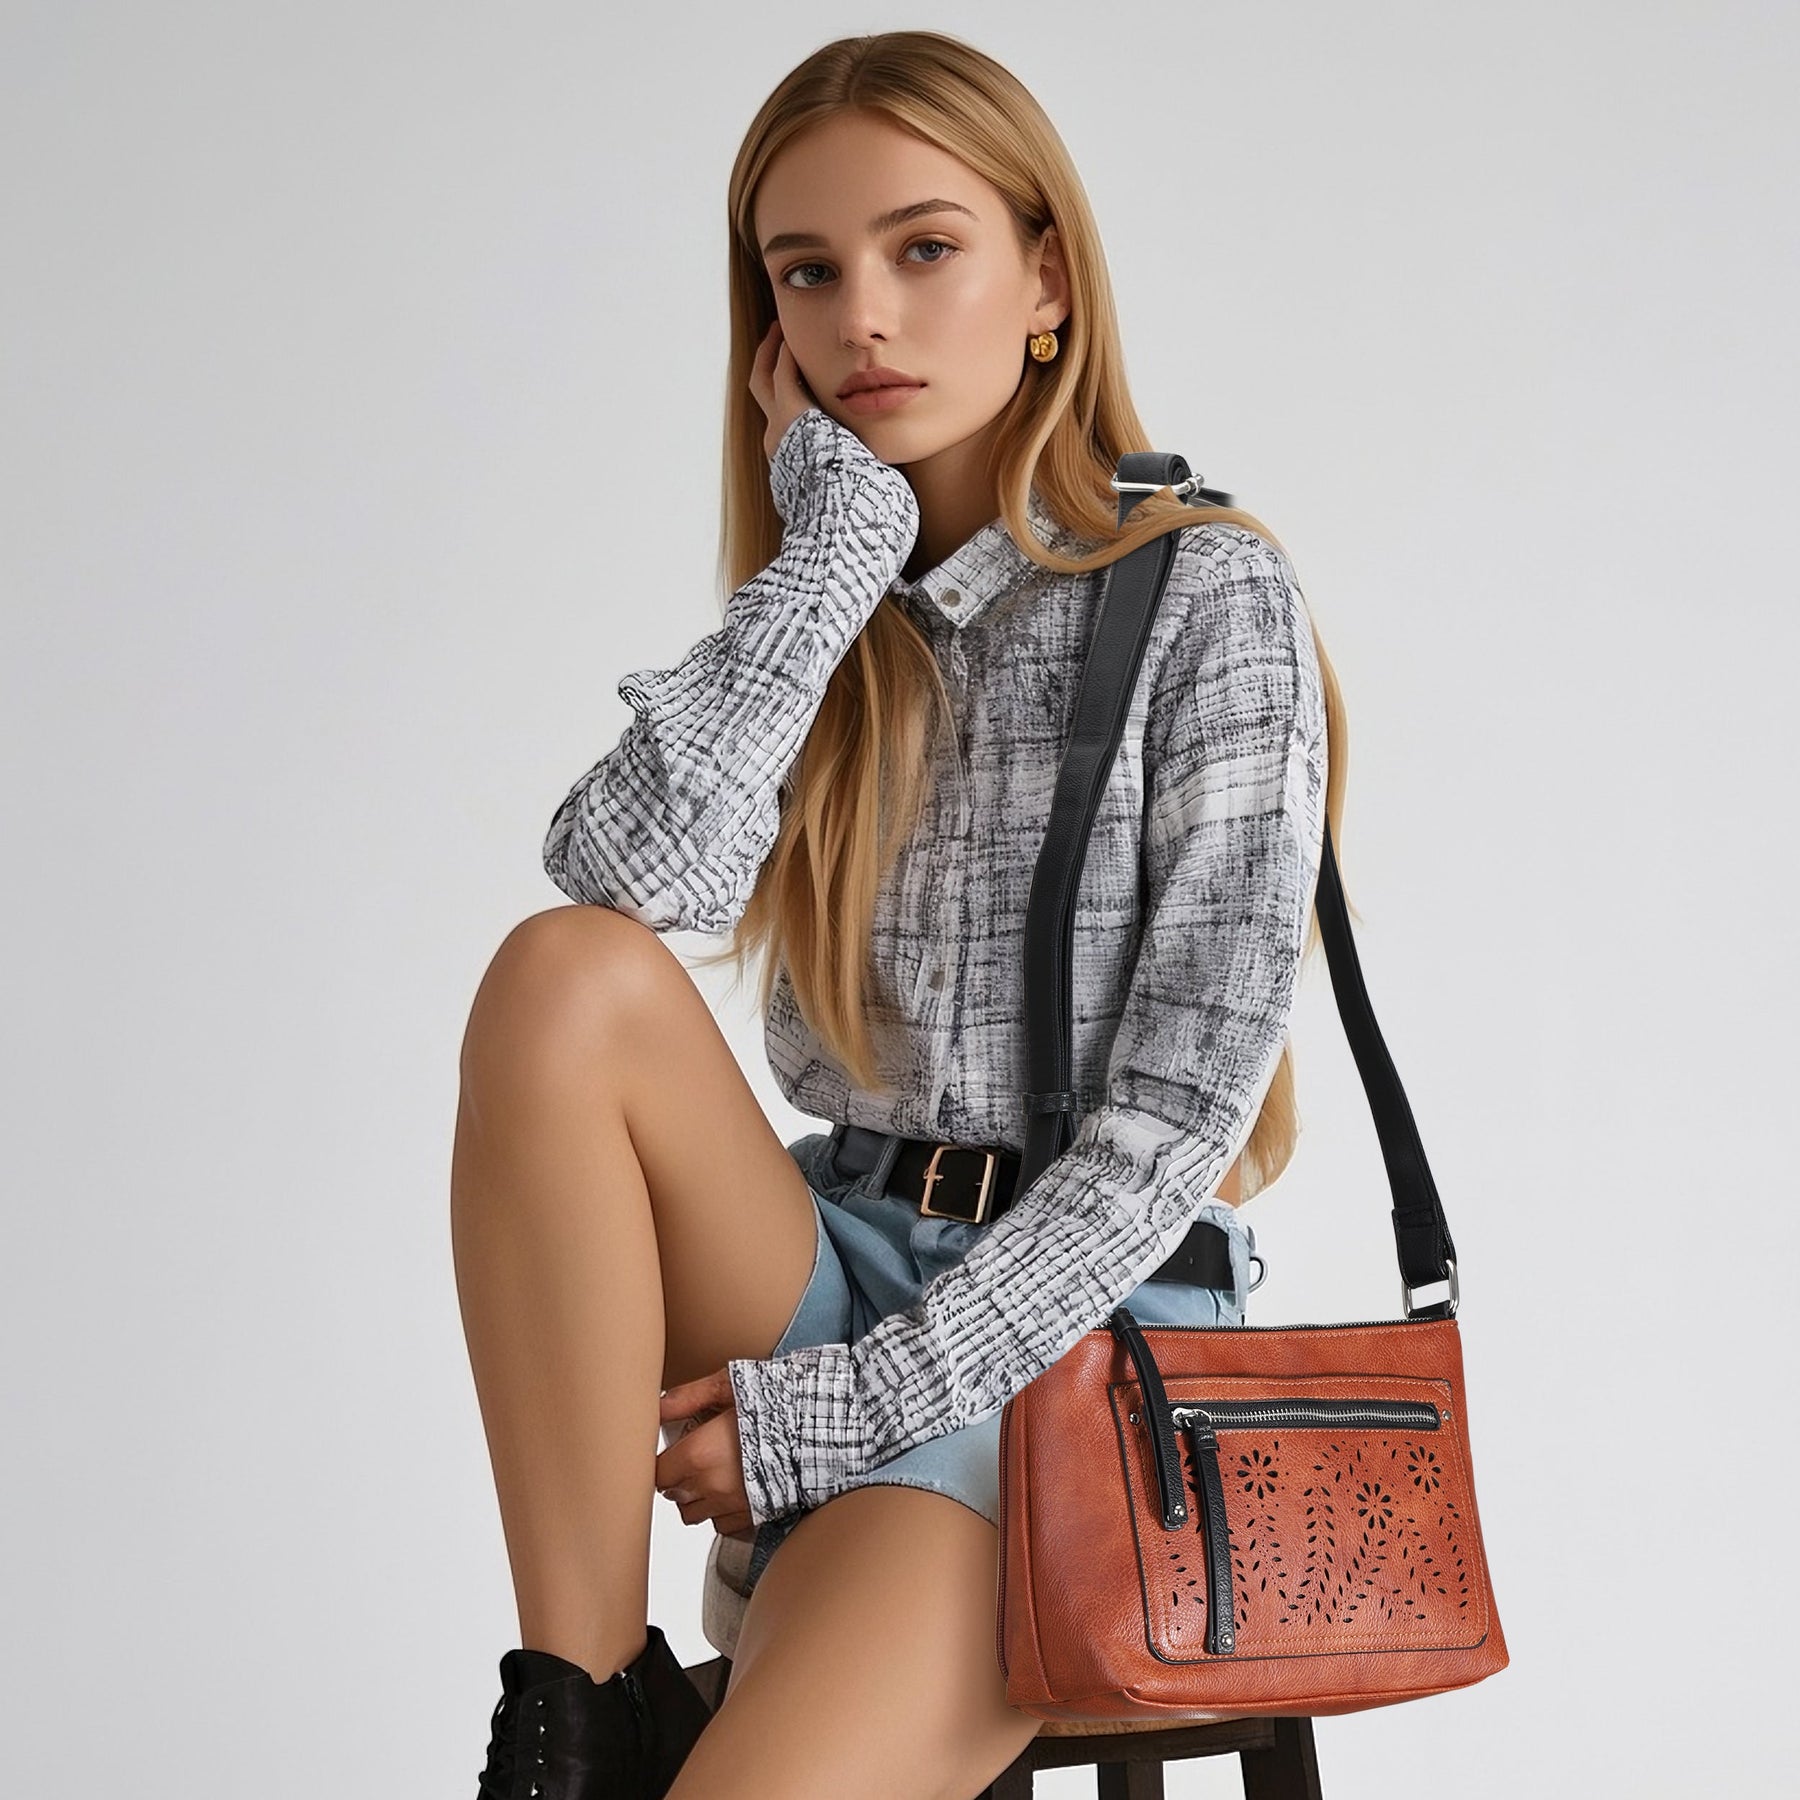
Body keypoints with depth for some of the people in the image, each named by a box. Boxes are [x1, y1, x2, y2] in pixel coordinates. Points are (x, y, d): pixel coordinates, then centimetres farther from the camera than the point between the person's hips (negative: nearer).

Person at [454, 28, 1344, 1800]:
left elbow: (1184, 1112, -11)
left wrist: (847, 1408, -14)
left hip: (1076, 1321, -5)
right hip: (837, 1281, 5)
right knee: (566, 977, -25)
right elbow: (639, 874, -13)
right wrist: (838, 537, -8)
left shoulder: (1206, 597, -4)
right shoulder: (821, 619, 11)